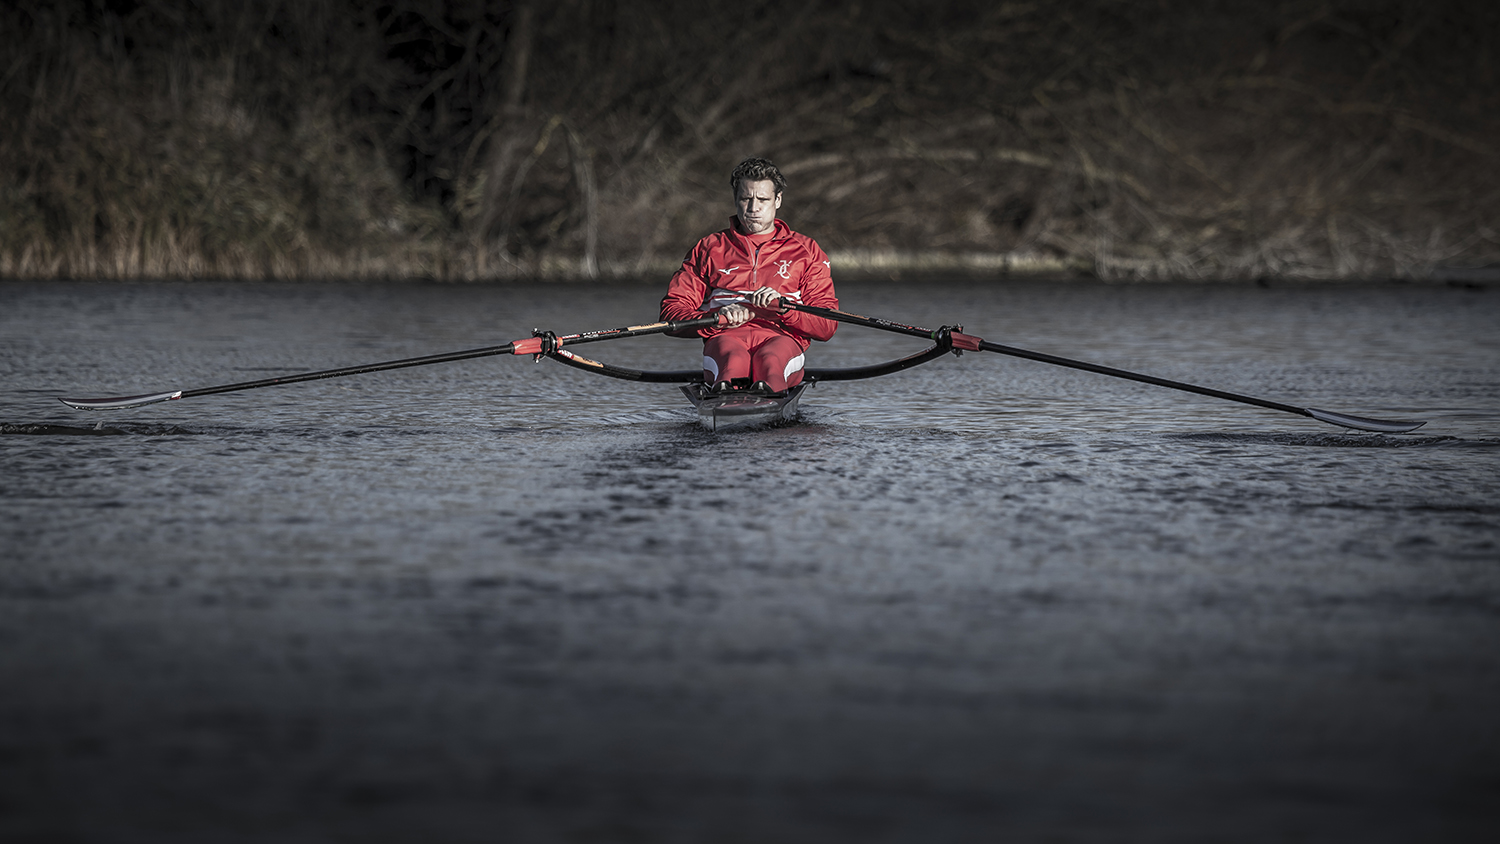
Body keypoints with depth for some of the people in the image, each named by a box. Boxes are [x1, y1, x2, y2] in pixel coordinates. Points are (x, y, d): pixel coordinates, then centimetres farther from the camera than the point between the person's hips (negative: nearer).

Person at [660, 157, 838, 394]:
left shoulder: (806, 251, 23)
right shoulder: (708, 249, 25)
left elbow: (827, 326, 11)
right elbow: (671, 312, 14)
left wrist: (784, 307, -9)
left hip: (781, 339, 0)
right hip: (726, 337, 0)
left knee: (771, 359, -40)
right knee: (732, 357, -40)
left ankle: (766, 394, -75)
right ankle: (726, 389, -75)